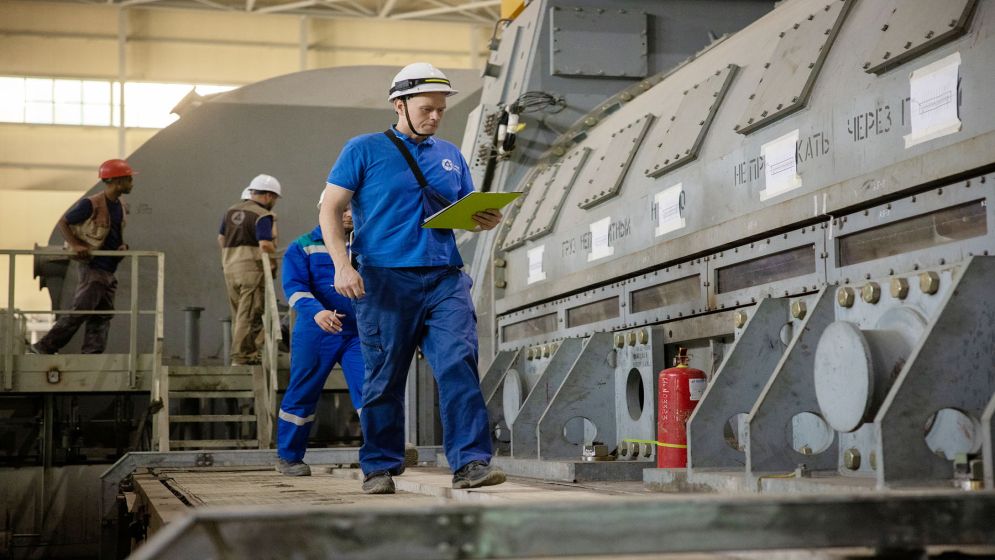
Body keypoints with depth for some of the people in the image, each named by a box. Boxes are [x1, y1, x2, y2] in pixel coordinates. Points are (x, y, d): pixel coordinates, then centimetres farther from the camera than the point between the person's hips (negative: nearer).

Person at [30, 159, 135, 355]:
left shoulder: (121, 205, 9)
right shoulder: (91, 204, -15)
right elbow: (63, 222, -6)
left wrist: (122, 246, 4)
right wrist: (75, 245, -20)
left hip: (109, 270, 8)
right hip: (93, 267, -8)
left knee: (102, 317, 6)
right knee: (80, 311, -10)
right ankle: (42, 348, -2)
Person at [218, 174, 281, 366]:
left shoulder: (232, 211, 14)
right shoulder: (262, 216, -10)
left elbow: (221, 238, 19)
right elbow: (265, 245, -20)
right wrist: (273, 262, -4)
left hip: (230, 267, 8)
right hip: (252, 268, -8)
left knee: (238, 314, 13)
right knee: (250, 316, -4)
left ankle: (240, 355, 17)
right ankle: (242, 357, -4)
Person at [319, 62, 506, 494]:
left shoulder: (450, 155, 19)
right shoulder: (363, 150, 6)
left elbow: (465, 213, 24)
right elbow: (331, 210, 2)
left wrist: (485, 220, -1)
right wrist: (341, 264, -13)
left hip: (445, 279, 3)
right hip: (386, 279, -3)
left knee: (459, 366, -12)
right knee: (384, 378, 3)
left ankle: (471, 463, -13)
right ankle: (379, 468, 15)